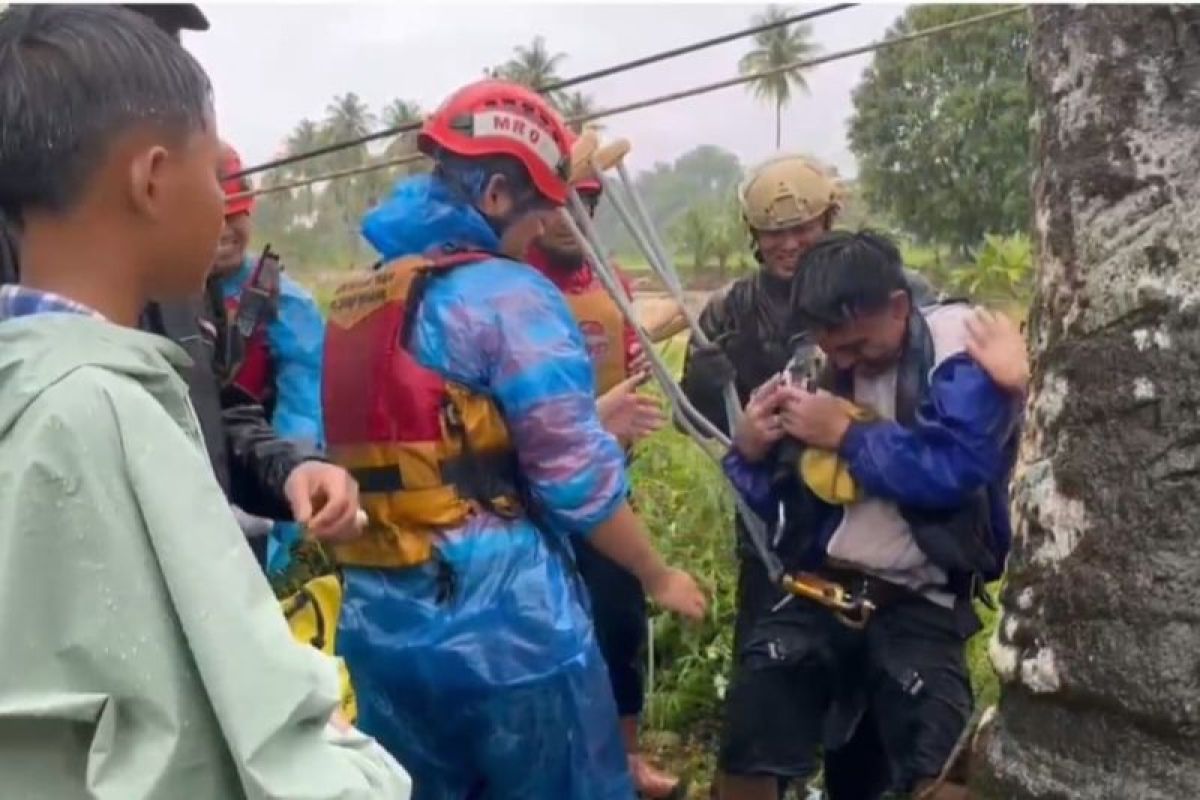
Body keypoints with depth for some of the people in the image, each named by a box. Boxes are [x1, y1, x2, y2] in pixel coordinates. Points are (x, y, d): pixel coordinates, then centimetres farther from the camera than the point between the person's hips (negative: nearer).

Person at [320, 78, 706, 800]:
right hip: (506, 625, -7)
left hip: (379, 628, 7)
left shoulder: (352, 304, 10)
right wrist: (660, 576, 1)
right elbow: (578, 477, -13)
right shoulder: (509, 293, -12)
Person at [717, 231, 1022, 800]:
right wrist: (751, 453, -7)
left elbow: (953, 469, -25)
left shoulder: (960, 353, -7)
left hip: (919, 602, -4)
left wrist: (847, 435, -16)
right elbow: (783, 502, 14)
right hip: (819, 588, 4)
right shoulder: (820, 369, 9)